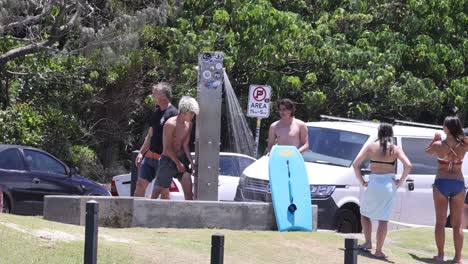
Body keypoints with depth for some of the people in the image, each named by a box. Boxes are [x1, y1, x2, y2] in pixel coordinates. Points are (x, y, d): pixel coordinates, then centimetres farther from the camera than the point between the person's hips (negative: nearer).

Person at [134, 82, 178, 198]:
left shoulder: (173, 113, -12)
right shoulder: (156, 113, 14)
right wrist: (141, 153, 17)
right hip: (150, 155, 8)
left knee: (163, 189, -1)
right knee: (140, 184, 5)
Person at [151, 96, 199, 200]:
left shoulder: (189, 124, 2)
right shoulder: (171, 124, -19)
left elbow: (185, 145, 2)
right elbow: (167, 148, -18)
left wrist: (191, 161, -10)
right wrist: (178, 163, -15)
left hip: (181, 158, 6)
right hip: (168, 159, -6)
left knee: (188, 190, -3)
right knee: (157, 189, -3)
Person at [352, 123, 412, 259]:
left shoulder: (370, 147, 2)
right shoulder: (395, 149, -1)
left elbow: (355, 164, -3)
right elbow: (408, 166, -14)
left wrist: (362, 181, 5)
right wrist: (400, 181, -3)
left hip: (373, 183, 0)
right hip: (389, 185, 0)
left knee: (365, 213, 22)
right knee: (383, 219, 4)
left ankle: (368, 243, 17)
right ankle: (379, 250, 1)